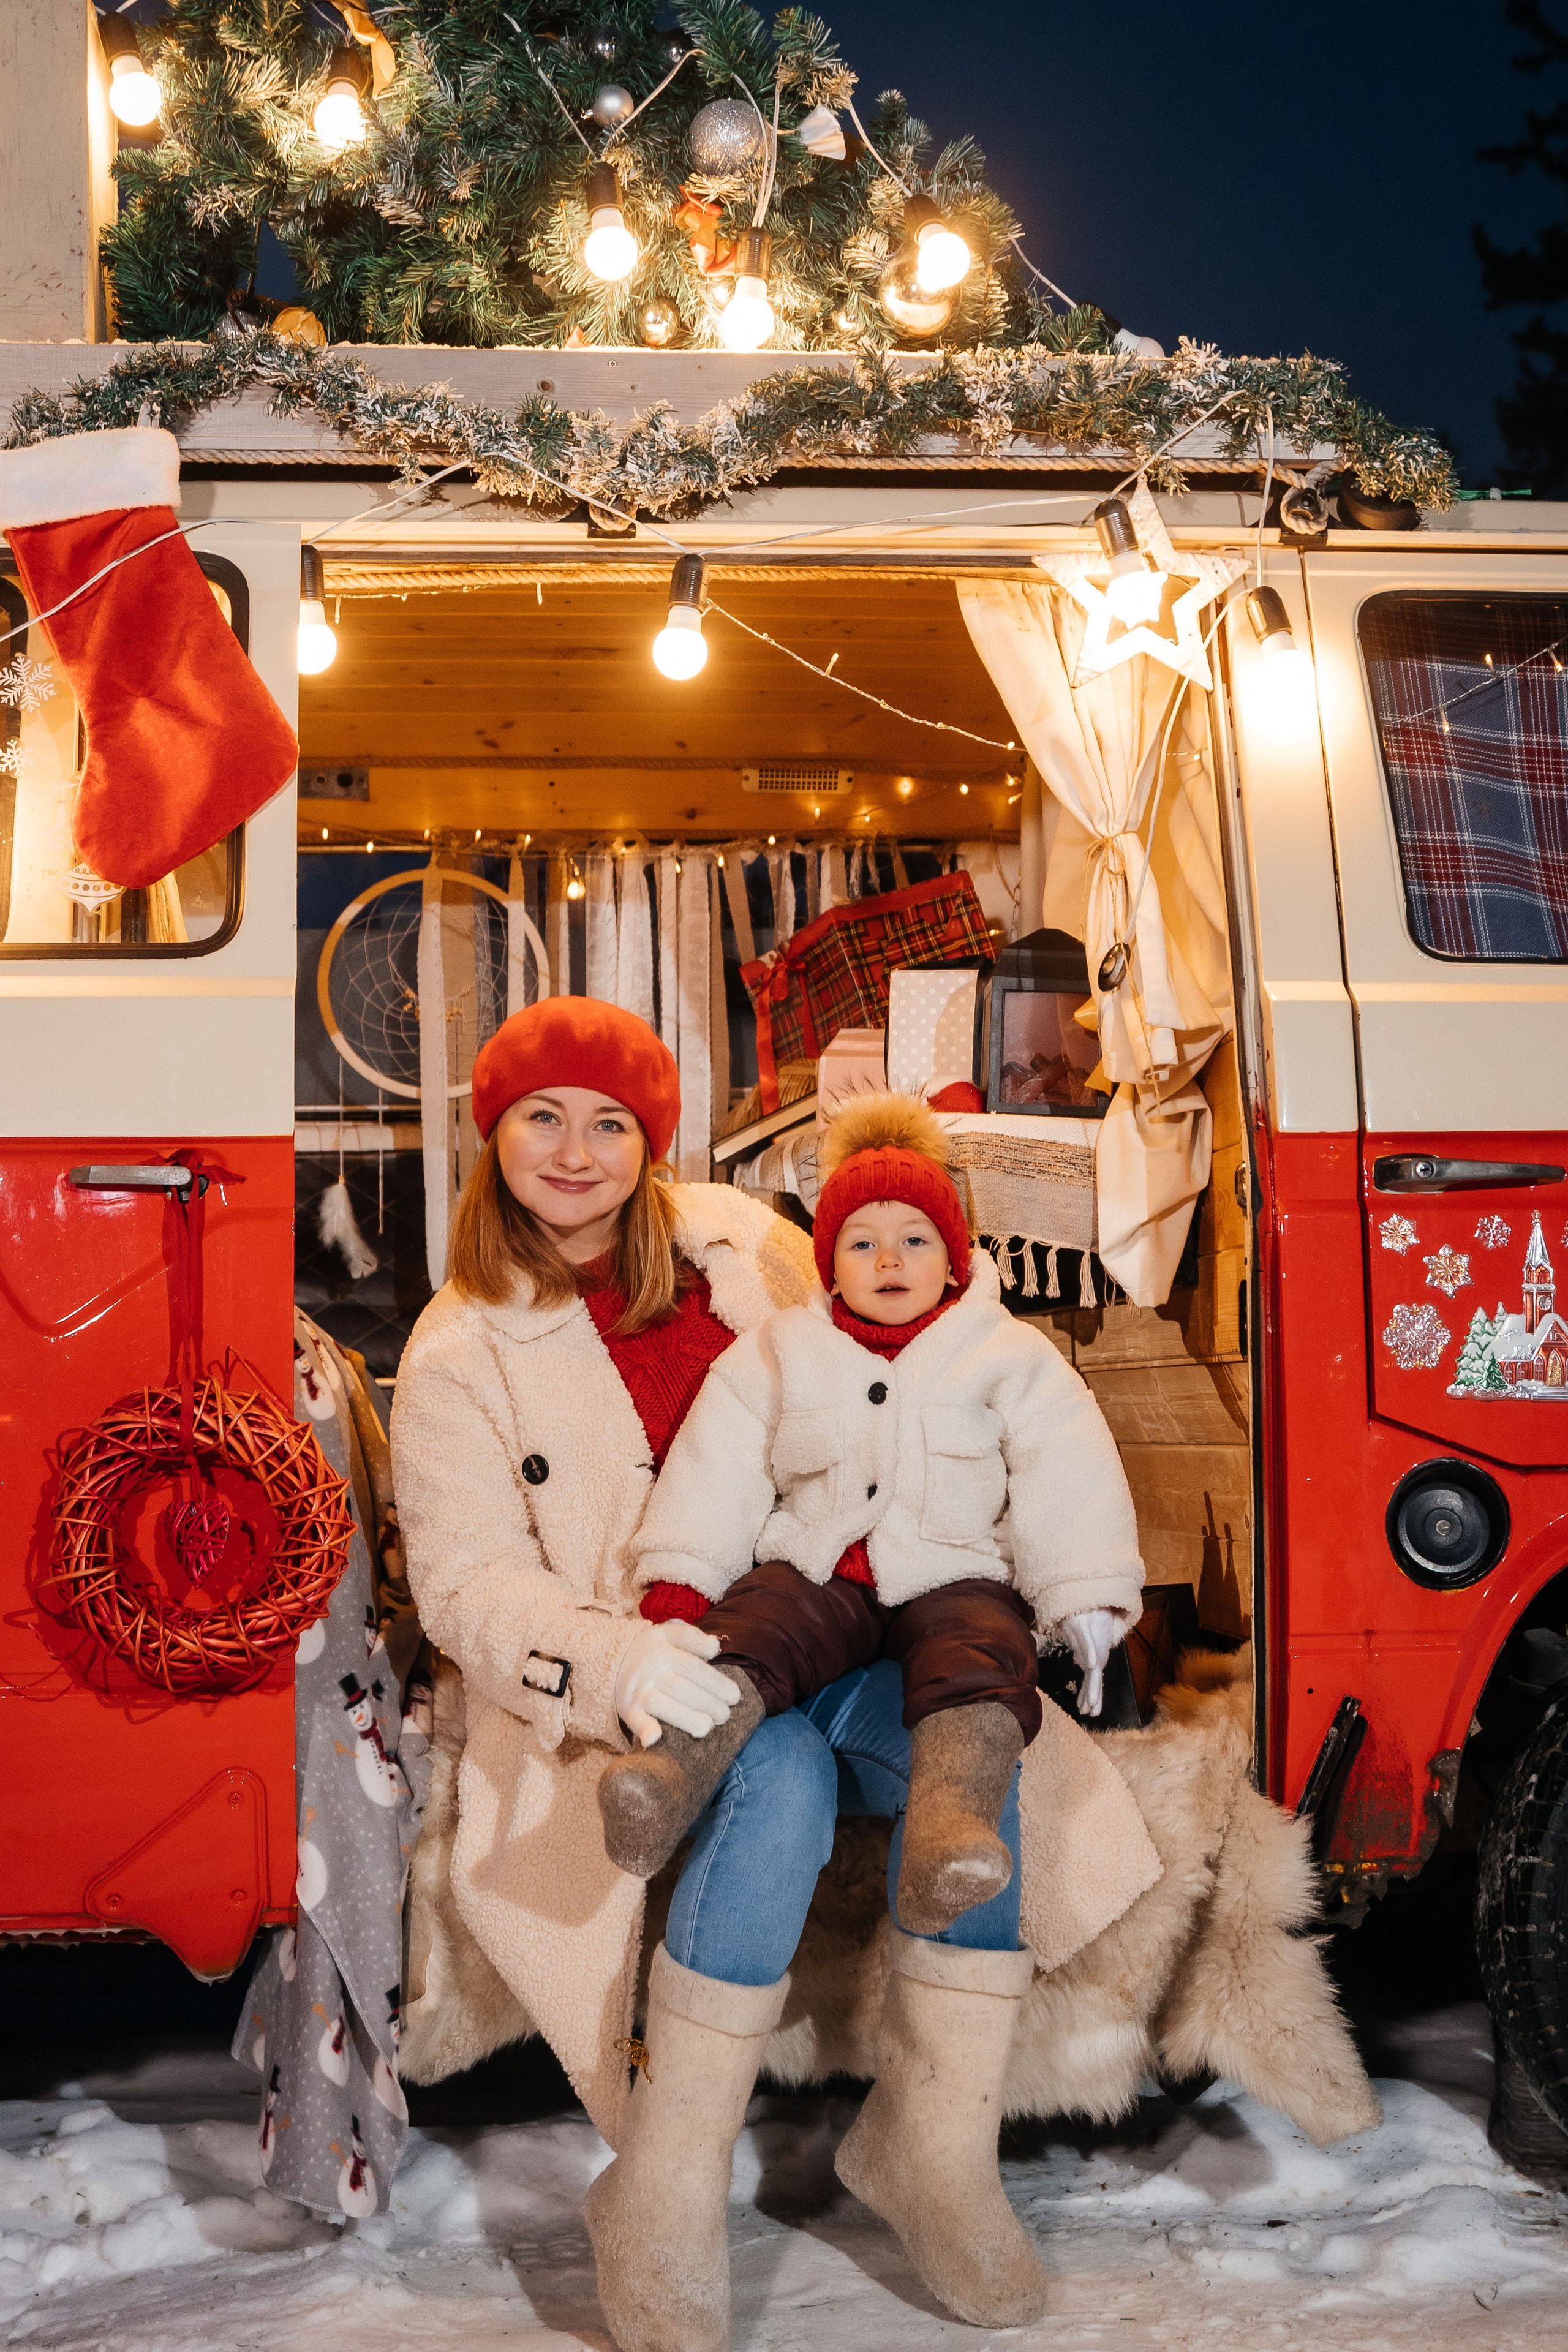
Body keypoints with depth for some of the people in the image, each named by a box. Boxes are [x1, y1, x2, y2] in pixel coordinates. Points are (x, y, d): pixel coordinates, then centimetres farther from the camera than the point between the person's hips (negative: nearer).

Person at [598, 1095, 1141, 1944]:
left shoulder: (1009, 1355, 11)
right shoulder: (779, 1352, 15)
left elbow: (1068, 1484, 5)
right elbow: (716, 1468, 8)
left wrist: (1088, 1605, -4)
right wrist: (676, 1586, -3)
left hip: (953, 1578, -1)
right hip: (815, 1572, 2)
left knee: (982, 1660, -34)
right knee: (748, 1632, -30)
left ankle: (945, 1831, -62)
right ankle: (667, 1780, -57)